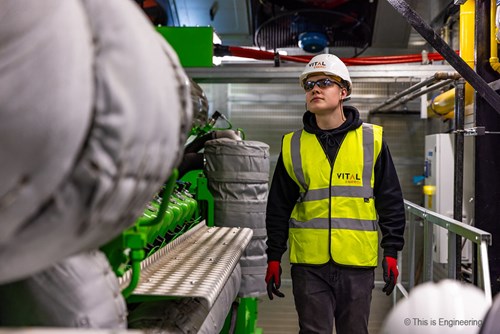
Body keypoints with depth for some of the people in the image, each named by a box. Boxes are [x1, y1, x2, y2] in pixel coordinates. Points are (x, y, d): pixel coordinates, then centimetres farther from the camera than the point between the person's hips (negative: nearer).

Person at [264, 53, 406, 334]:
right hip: (309, 262, 0)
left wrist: (391, 252, 1)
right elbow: (279, 207, 9)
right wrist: (274, 257, 7)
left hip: (358, 262, 0)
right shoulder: (293, 145, 5)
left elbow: (391, 202, 5)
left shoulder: (372, 139, 3)